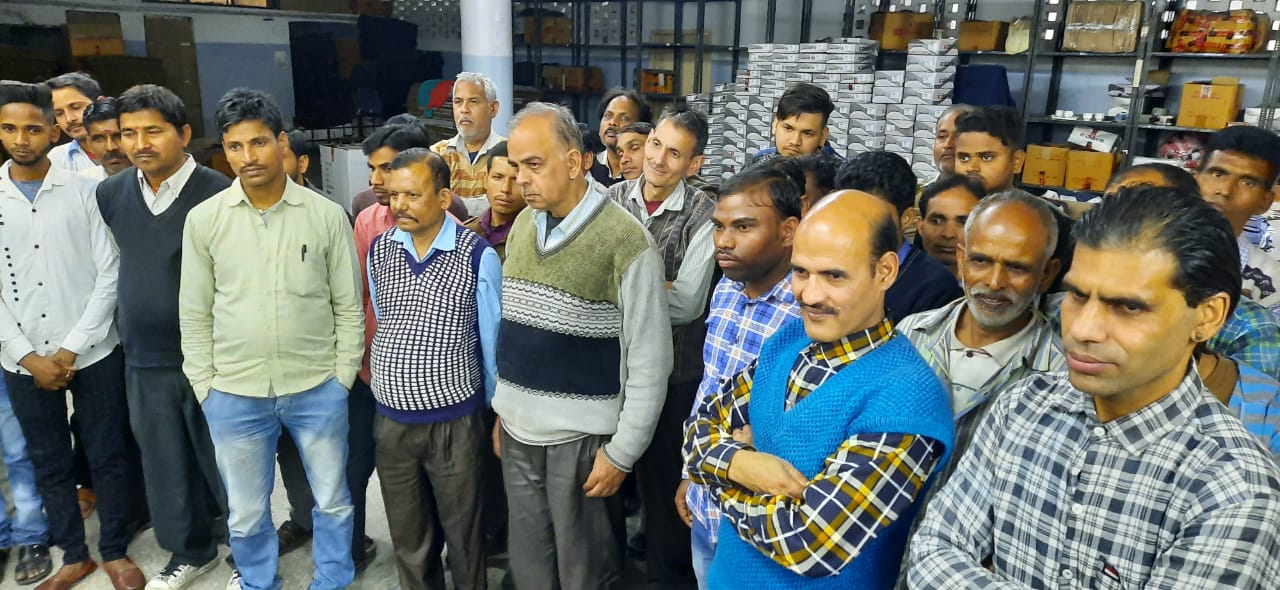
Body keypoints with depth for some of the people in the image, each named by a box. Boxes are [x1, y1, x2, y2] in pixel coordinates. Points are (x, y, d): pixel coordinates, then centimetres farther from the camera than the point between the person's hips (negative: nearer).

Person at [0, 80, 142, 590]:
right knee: (49, 463, 13)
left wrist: (72, 349, -9)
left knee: (108, 457, 7)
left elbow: (109, 274, -4)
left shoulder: (84, 192, -1)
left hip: (93, 354, -2)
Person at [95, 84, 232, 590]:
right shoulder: (109, 195, 3)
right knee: (166, 465, 17)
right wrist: (127, 329, 17)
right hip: (144, 361, 5)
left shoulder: (218, 194, -13)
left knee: (224, 462, 9)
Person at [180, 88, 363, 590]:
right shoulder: (203, 219, -3)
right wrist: (205, 388, 1)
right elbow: (194, 314, 3)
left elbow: (348, 307, 0)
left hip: (318, 390, 0)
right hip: (233, 395, 1)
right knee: (246, 515, 16)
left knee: (333, 502, 15)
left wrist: (342, 379, -2)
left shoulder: (327, 215, -6)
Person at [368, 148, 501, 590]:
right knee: (408, 539, 17)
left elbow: (492, 342, -4)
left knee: (462, 533, 13)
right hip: (390, 420, 4)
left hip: (456, 422, -3)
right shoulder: (379, 251, 1)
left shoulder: (478, 257, -12)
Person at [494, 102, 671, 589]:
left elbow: (649, 361, -14)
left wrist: (621, 453, -12)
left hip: (580, 438, -6)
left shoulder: (625, 240, -16)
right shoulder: (522, 225, 5)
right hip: (518, 430, 6)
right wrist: (502, 409, 14)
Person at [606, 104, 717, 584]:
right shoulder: (614, 196, -3)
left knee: (661, 470, 13)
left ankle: (666, 568, 37)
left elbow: (687, 304, -19)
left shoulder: (703, 214, -14)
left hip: (673, 366, -4)